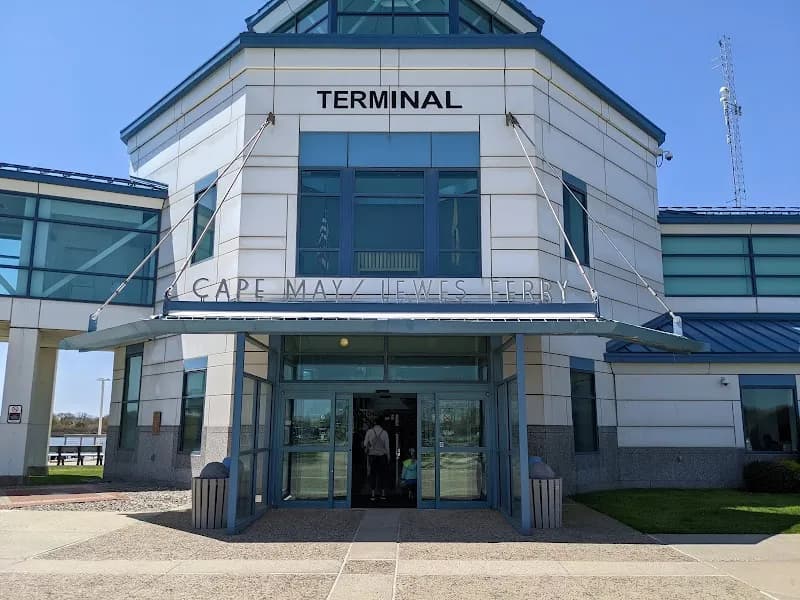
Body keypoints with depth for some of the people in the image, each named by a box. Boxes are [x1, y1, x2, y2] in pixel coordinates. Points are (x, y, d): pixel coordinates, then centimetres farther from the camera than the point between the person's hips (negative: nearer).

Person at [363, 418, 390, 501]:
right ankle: (383, 494, 8)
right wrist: (388, 457, 8)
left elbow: (365, 444, -1)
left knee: (373, 474, 2)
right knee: (382, 474, 7)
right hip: (382, 455, 0)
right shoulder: (384, 433, -1)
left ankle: (373, 495, -1)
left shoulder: (369, 432, -2)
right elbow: (387, 446, 0)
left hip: (372, 455, 0)